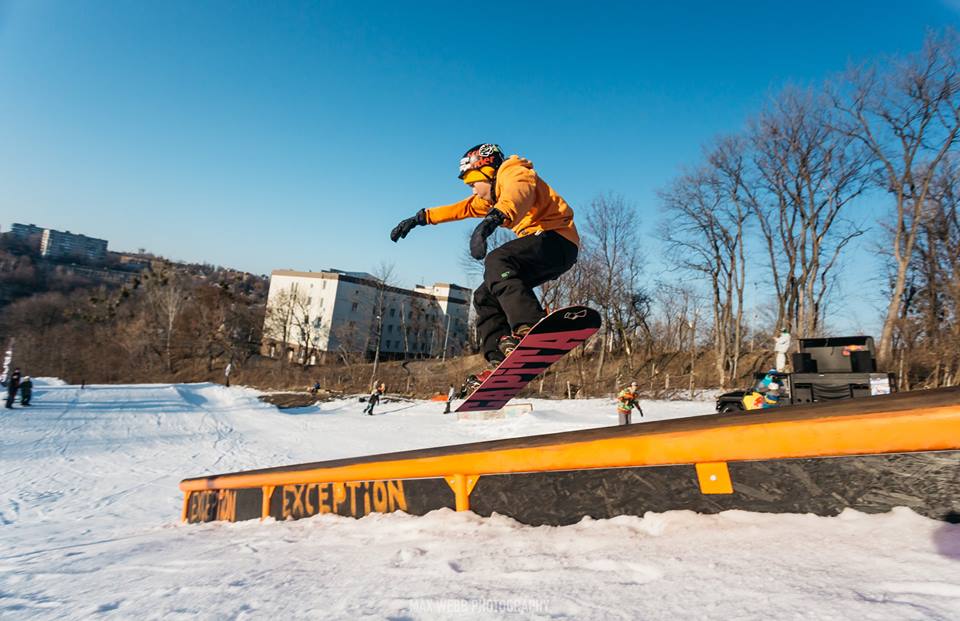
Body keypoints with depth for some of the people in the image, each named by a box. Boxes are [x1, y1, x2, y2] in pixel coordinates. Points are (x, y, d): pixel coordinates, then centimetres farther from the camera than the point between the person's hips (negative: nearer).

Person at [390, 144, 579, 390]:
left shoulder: (514, 172, -6)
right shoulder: (491, 195, 24)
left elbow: (517, 194, -30)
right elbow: (461, 208, 33)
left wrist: (492, 219, -51)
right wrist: (420, 218, 30)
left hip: (556, 235, -10)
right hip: (539, 243, 10)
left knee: (496, 261, -32)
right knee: (485, 296, 6)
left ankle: (530, 327, -47)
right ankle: (499, 362, -1)